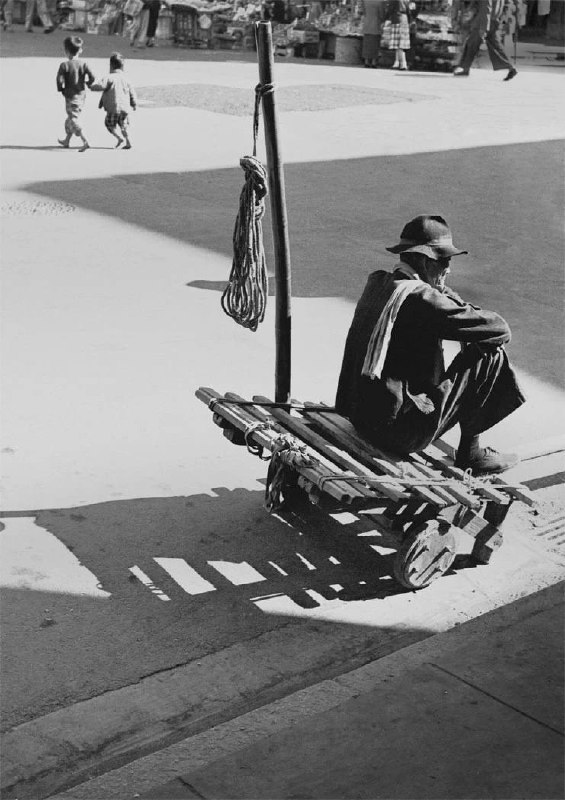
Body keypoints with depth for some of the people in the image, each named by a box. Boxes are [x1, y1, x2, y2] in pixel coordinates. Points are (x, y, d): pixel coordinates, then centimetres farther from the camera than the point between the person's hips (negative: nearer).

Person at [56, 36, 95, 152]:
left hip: (71, 96, -6)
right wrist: (88, 83, 9)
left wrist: (61, 89, 1)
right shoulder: (83, 63, -4)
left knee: (73, 120, -3)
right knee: (70, 118, 21)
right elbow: (92, 76, -12)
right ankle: (66, 141, 34)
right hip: (82, 95, 6)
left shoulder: (64, 65, -13)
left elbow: (59, 80, -18)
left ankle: (85, 142, -20)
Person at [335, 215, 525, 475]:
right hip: (402, 434, -9)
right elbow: (500, 330, -15)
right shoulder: (420, 297, -20)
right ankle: (469, 453, 10)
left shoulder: (377, 282, 6)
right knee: (490, 356, -3)